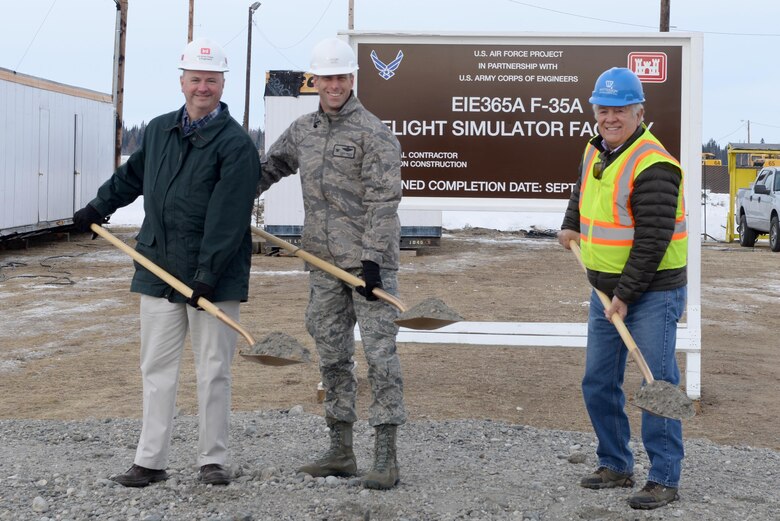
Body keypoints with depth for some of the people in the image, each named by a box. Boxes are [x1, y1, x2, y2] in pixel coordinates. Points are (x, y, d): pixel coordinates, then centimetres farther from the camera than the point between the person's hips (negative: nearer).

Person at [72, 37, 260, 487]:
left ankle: (213, 460, 14)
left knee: (214, 370, 3)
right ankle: (151, 461, 14)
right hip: (159, 269, 5)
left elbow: (227, 217, -17)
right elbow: (131, 176, 30)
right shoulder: (159, 131, 11)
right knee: (157, 368, 8)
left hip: (214, 279, -5)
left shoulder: (236, 144, -10)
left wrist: (208, 275, -23)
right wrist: (97, 209, 39)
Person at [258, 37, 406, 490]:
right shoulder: (303, 130, 11)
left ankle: (386, 457, -4)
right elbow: (269, 168, 27)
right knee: (332, 354, 11)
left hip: (370, 260, -7)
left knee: (379, 350, -7)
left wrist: (372, 260, -21)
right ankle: (341, 452, 20)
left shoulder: (373, 133, -10)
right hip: (324, 262, 7)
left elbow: (383, 202, -15)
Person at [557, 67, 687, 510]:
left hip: (652, 293, -9)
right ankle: (616, 466, 26)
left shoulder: (653, 166, -20)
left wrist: (625, 295, -21)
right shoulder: (596, 151, 8)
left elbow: (652, 241, -23)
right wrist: (572, 225, 22)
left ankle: (665, 480, 3)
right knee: (599, 383, 12)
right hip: (605, 289, 9)